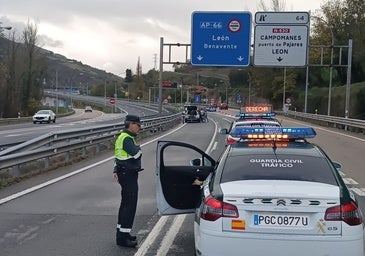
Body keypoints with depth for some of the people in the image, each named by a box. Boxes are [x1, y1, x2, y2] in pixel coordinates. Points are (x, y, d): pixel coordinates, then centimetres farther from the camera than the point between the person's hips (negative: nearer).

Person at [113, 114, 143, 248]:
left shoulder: (124, 137, 17)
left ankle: (121, 232, 29)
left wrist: (115, 170, 18)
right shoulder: (126, 139, -18)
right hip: (128, 175, -11)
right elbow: (136, 154, -27)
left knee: (126, 204, 19)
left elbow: (119, 155, 20)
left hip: (126, 174, 11)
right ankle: (122, 237, -9)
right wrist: (138, 148, -5)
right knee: (130, 205, -10)